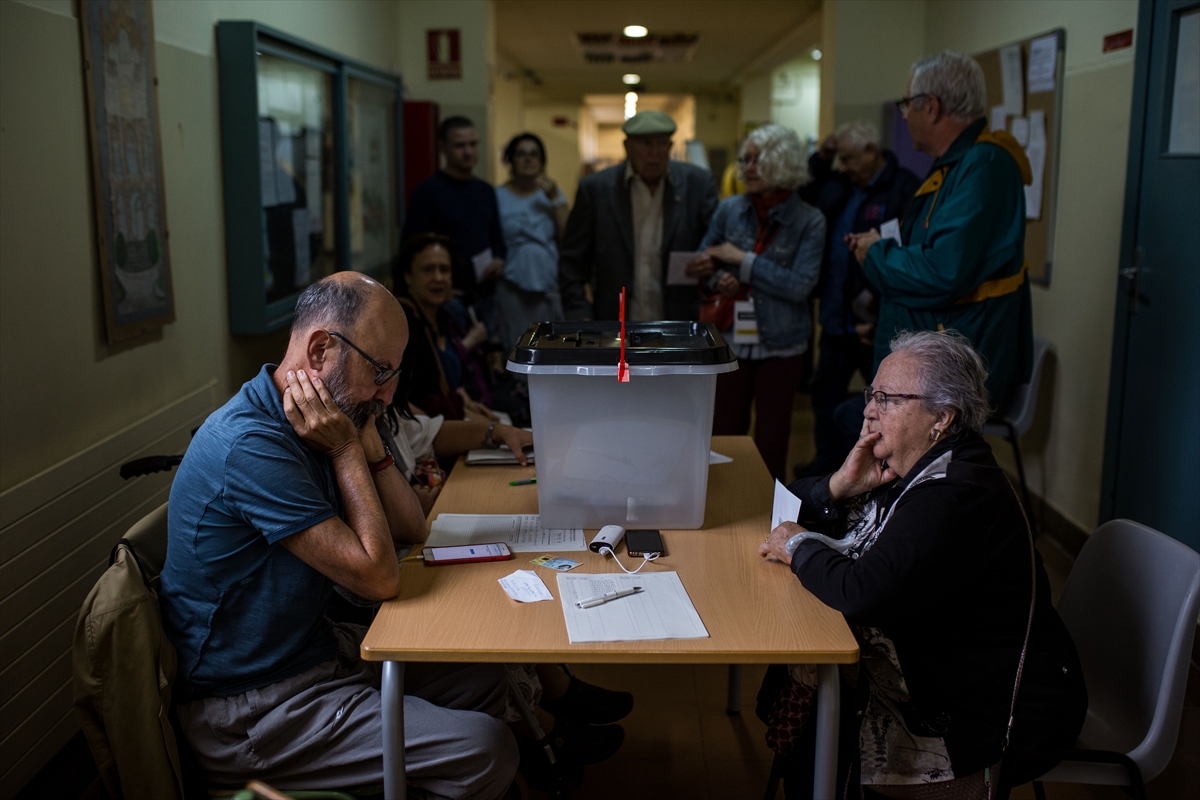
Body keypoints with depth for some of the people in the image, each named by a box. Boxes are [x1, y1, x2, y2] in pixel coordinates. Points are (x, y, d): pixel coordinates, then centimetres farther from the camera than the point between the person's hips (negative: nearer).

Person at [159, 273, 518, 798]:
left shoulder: (311, 429, 3)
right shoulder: (252, 444, -27)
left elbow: (410, 531, 7)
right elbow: (379, 577, -25)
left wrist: (366, 436, -5)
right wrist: (347, 451, -18)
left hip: (310, 648, 10)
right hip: (251, 710, -10)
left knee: (483, 677, 15)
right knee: (487, 752, -17)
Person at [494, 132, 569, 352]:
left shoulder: (552, 192, 12)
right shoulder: (498, 196, 4)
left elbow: (567, 236, 1)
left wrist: (554, 199, -4)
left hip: (549, 284, 2)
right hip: (513, 289, -2)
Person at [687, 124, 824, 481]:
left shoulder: (808, 221, -8)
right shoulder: (730, 209, 1)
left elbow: (801, 285, -16)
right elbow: (703, 263, 10)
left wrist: (743, 260, -18)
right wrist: (720, 280, -13)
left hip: (781, 345, -2)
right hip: (731, 340, 2)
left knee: (771, 440, 9)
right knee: (725, 434, 6)